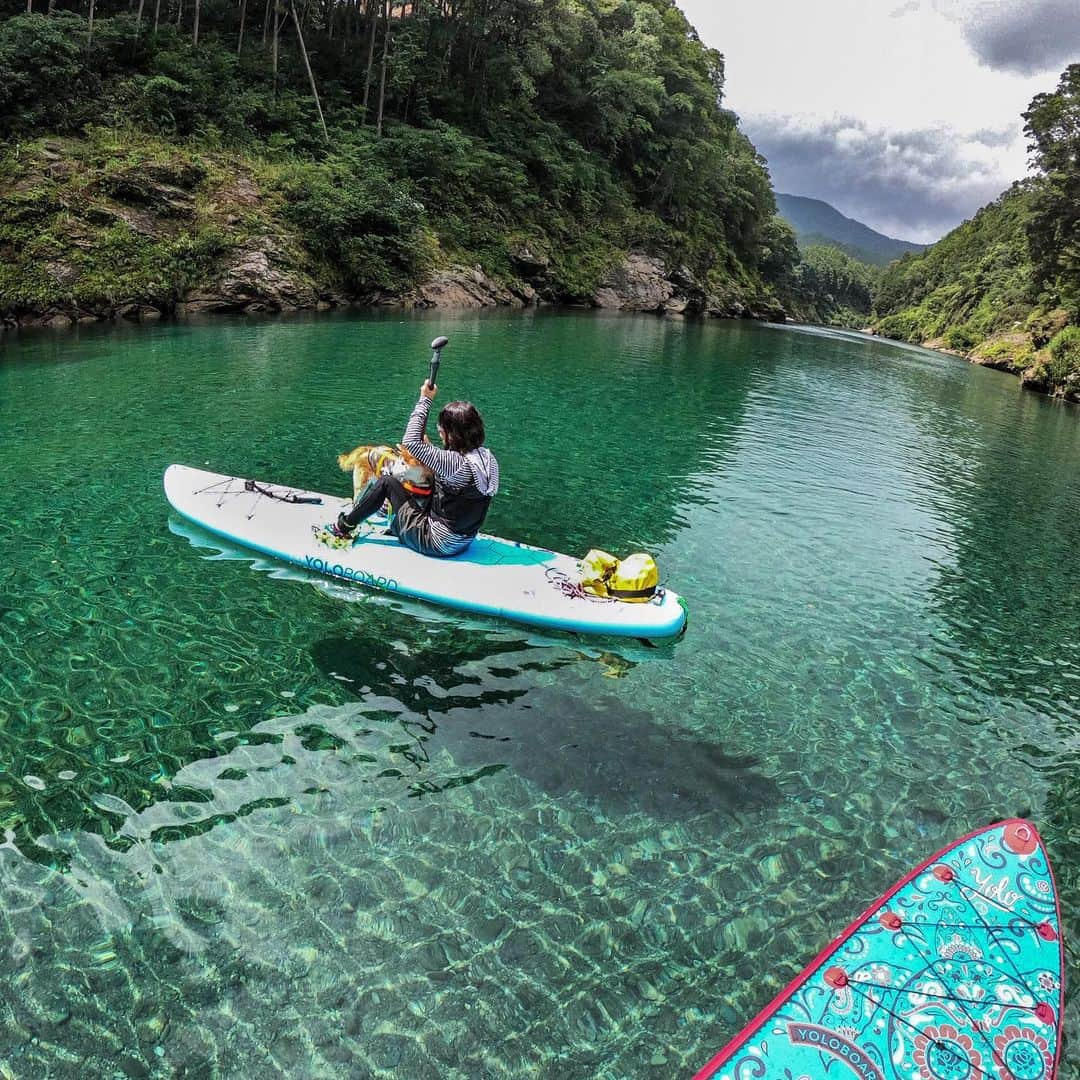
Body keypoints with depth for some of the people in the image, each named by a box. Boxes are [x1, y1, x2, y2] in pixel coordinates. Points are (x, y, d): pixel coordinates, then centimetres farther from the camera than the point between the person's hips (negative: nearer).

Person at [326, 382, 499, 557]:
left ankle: (344, 527, 20)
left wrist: (425, 400, -14)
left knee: (387, 482, 5)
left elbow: (410, 442, -22)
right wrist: (429, 448, 7)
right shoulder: (488, 458, -4)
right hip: (462, 541, 8)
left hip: (436, 544, -8)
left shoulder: (458, 462, -28)